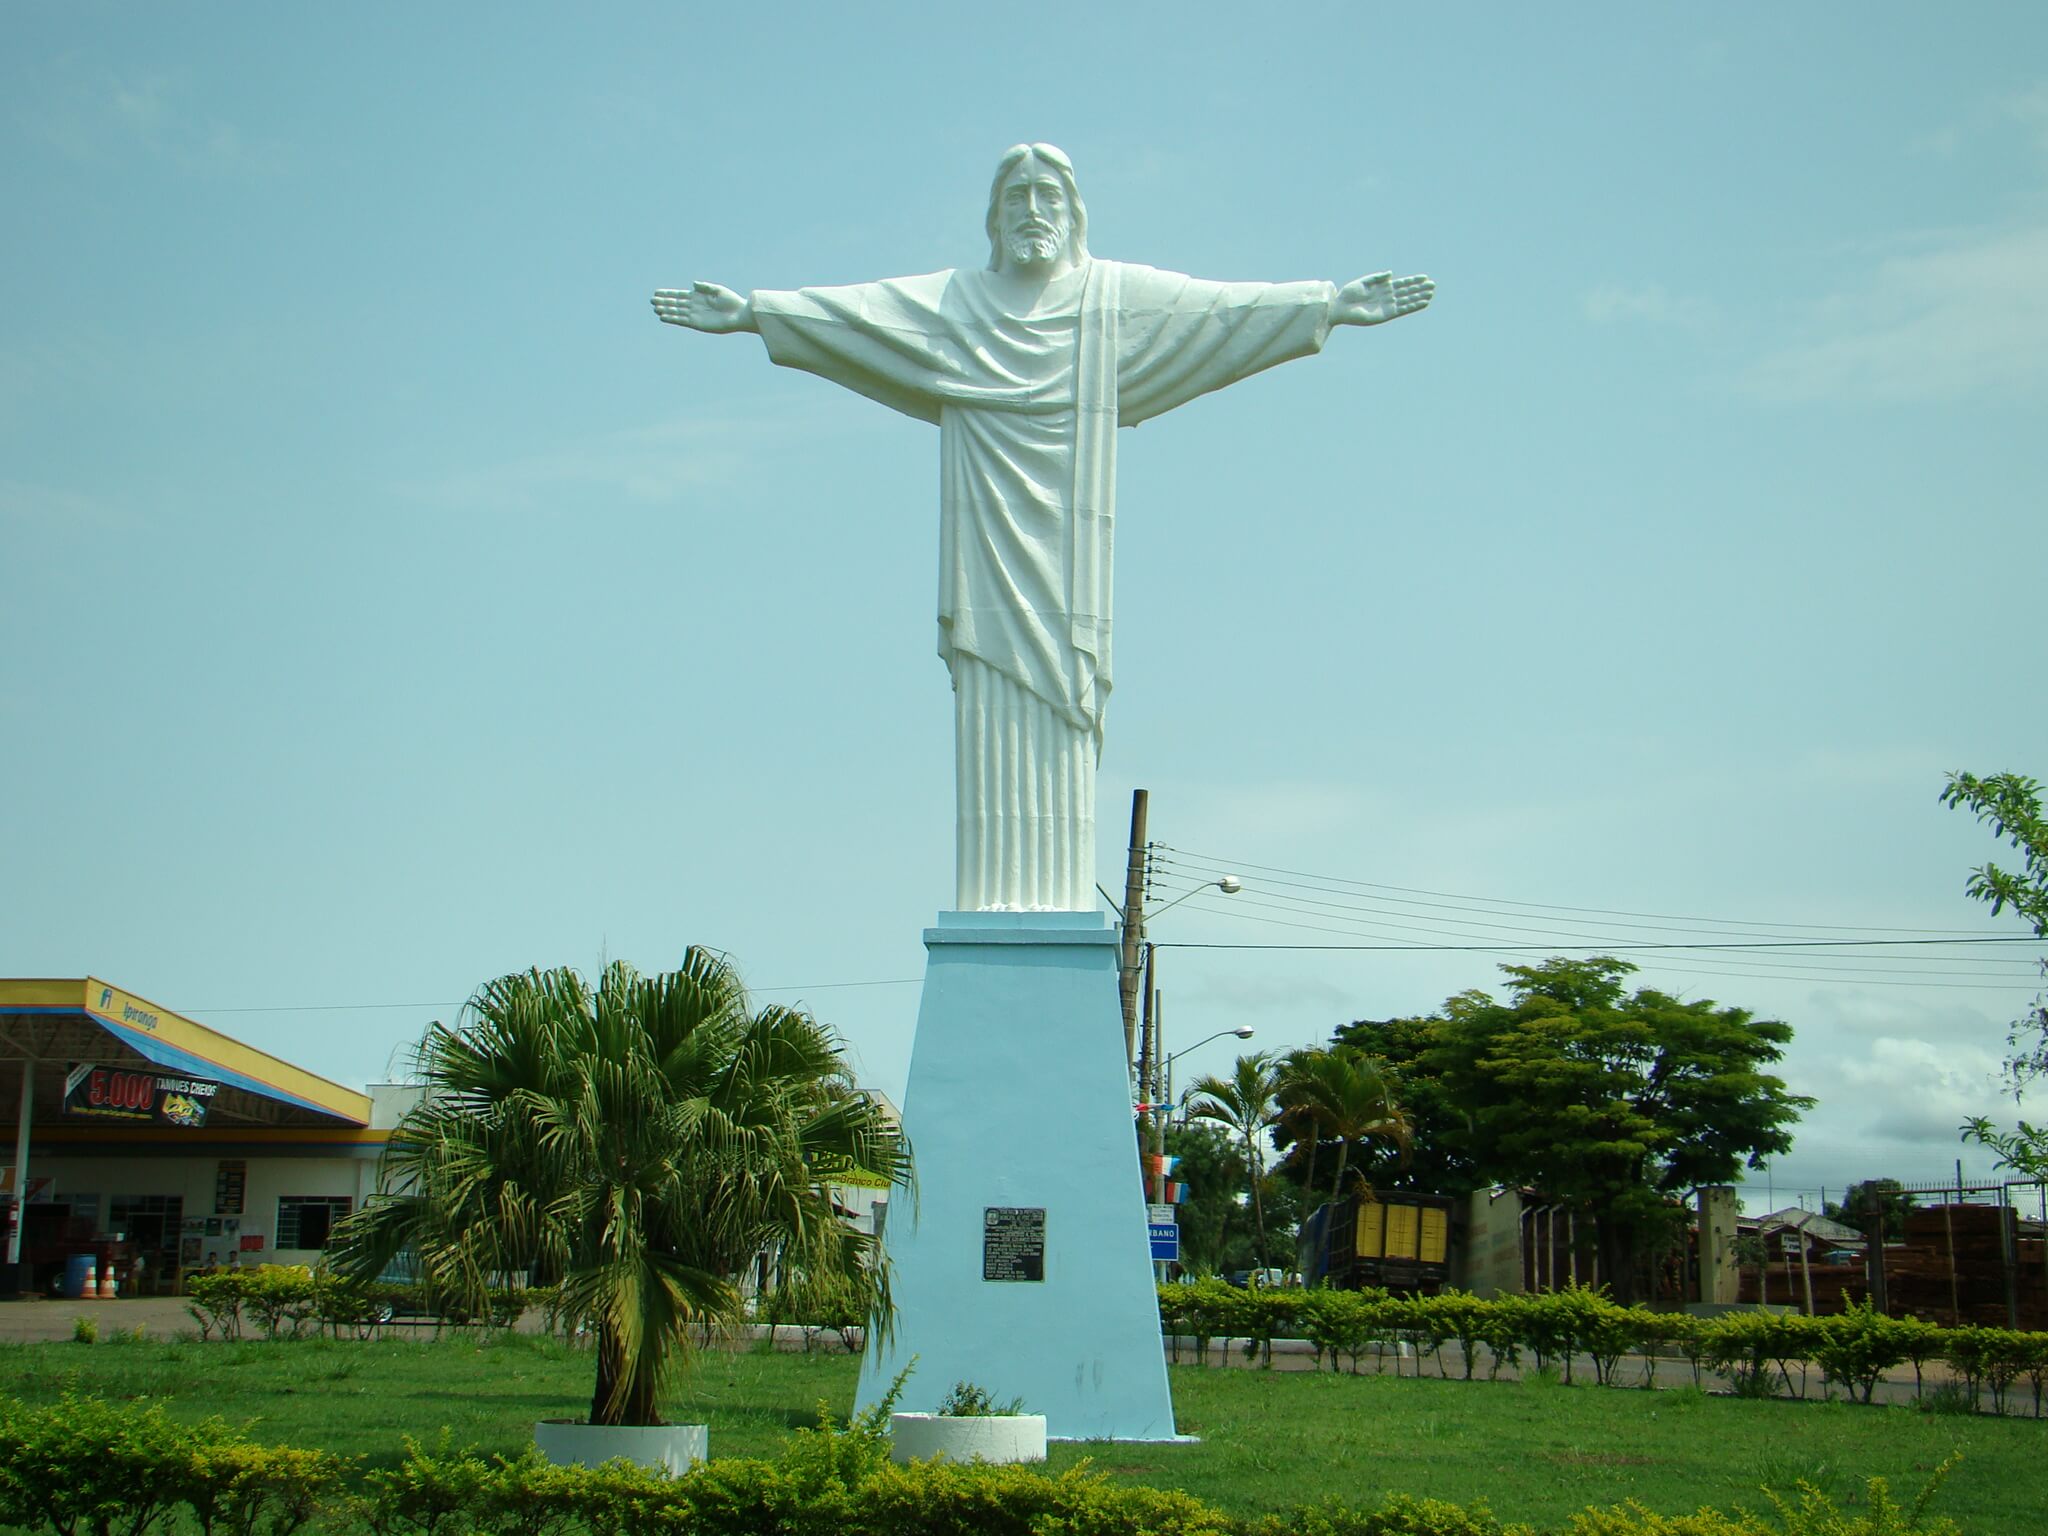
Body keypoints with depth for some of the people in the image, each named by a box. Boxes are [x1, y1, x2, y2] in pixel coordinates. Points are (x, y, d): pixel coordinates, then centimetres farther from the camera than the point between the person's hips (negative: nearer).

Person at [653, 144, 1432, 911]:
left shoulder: (1119, 297, 13)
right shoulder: (950, 302, 15)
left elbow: (1230, 304, 9)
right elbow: (847, 309, 8)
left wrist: (1333, 304, 3)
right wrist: (750, 311, -2)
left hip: (1066, 546, 0)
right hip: (988, 545, 0)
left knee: (1062, 720, -6)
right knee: (992, 721, -7)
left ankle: (1060, 901, -6)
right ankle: (992, 901, -8)